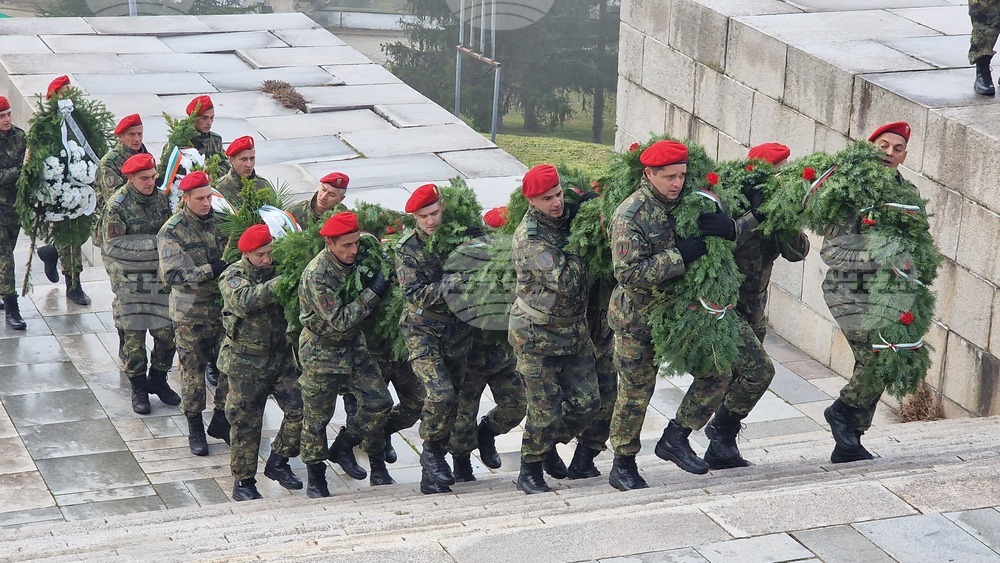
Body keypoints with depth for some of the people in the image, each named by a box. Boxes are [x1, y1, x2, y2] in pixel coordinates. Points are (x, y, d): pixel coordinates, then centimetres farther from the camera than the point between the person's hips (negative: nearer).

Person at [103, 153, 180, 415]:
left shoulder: (161, 198, 3)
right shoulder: (118, 205, -12)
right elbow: (113, 245, -19)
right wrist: (155, 242, -23)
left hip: (160, 276, 4)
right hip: (129, 279, -4)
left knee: (167, 331, 4)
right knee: (134, 335, 2)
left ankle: (158, 380, 25)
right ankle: (138, 388, 16)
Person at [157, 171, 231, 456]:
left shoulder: (220, 221, 1)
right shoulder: (172, 232, -13)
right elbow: (172, 275, -22)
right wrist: (210, 270, -31)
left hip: (223, 307, 4)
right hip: (190, 314, -4)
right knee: (193, 370, 7)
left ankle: (221, 420, 24)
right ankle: (195, 428, 21)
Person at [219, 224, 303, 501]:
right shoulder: (233, 277, -10)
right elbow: (245, 300, -32)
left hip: (282, 356, 4)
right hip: (246, 362, -4)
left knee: (299, 409, -2)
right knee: (246, 422, 2)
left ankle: (278, 462, 18)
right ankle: (243, 481, 14)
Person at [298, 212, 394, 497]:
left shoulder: (353, 259, -4)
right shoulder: (316, 276, -27)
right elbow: (339, 320, -29)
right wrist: (372, 293, -27)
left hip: (354, 346, 7)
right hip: (322, 353, -7)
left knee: (379, 402, 1)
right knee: (317, 417, 6)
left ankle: (343, 446, 20)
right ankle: (316, 478, 20)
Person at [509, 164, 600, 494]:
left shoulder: (565, 220, 3)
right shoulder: (530, 238, -20)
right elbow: (565, 282, -28)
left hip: (574, 330, 7)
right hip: (538, 336, -7)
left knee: (587, 402, 7)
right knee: (546, 410, -3)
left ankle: (548, 446, 32)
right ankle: (530, 471, 17)